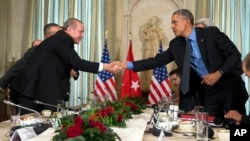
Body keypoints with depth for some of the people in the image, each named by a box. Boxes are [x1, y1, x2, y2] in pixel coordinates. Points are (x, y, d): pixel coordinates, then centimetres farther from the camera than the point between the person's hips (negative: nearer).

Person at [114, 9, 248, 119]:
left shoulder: (211, 33, -10)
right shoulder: (176, 44, 3)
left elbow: (235, 54, -9)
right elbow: (157, 60, 1)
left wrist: (219, 73, -22)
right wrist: (128, 65, -6)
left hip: (229, 87, -4)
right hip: (207, 91, 4)